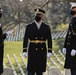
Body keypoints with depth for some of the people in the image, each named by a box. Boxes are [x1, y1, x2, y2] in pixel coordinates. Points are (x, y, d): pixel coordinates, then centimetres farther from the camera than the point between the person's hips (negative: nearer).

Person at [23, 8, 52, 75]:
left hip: (42, 51, 1)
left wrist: (50, 52, -4)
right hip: (32, 51, -1)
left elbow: (49, 40, 3)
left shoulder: (46, 27, 3)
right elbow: (25, 39, -1)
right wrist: (24, 51, -6)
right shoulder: (29, 26, 0)